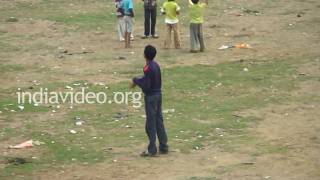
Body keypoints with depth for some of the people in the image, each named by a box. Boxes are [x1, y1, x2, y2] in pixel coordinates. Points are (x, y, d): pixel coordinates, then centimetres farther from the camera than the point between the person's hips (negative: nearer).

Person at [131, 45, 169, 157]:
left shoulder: (148, 68, -20)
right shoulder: (156, 65, 7)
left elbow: (146, 85, -21)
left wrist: (136, 80, -7)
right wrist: (137, 81, 11)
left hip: (151, 97, -8)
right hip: (158, 94, 8)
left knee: (151, 124, -2)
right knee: (159, 122, 13)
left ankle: (152, 150, 1)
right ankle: (163, 147, 17)